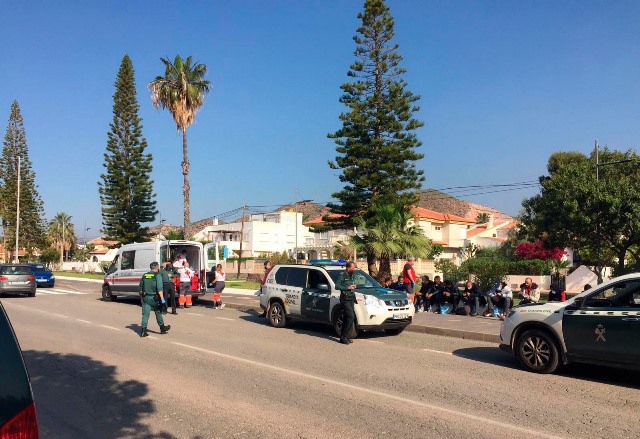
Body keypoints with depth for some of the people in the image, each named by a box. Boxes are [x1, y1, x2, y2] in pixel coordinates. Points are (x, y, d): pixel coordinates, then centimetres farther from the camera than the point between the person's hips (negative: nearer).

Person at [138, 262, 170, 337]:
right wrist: (162, 298, -18)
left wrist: (142, 296, 28)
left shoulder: (144, 275, 9)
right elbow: (159, 288, -18)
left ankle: (143, 331, -3)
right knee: (158, 313, 12)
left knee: (145, 314, 4)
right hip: (154, 297, -4)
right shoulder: (157, 275, -9)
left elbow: (141, 287, 17)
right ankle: (162, 328, 25)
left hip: (145, 297, 4)